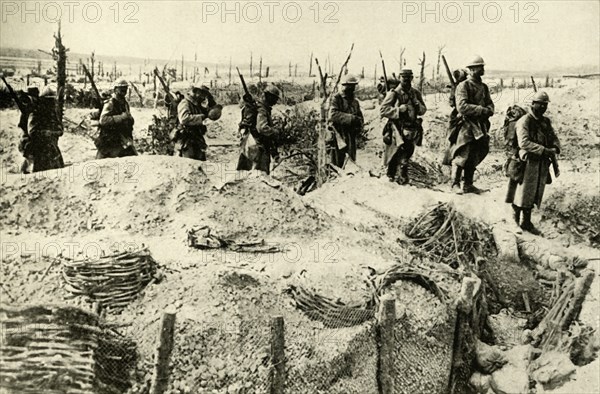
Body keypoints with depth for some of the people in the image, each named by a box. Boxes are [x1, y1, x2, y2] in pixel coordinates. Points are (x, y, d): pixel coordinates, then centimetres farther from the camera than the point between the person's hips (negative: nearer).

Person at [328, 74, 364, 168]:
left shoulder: (355, 101, 16)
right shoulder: (337, 98, -4)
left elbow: (360, 118, 18)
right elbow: (333, 114, -17)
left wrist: (359, 123, -7)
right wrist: (351, 118, -21)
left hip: (351, 135, 6)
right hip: (339, 135, -6)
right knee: (337, 164, -3)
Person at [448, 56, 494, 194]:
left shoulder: (483, 87, 15)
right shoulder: (463, 86, -9)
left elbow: (490, 104, 16)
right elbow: (462, 107, -20)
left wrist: (489, 111, -8)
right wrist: (482, 110, -19)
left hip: (480, 127, 7)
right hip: (466, 126, -7)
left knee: (474, 157, 10)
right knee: (462, 156, -7)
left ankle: (468, 185, 19)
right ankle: (455, 184, 4)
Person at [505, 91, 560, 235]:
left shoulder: (545, 122, 13)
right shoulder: (524, 121, -12)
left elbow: (554, 138, 14)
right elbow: (524, 143, -23)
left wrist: (555, 148, -9)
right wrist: (544, 150, -25)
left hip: (542, 164, 7)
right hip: (527, 163, -7)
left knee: (533, 195, 13)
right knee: (522, 194, -1)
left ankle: (527, 223, 24)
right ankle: (515, 221, 13)